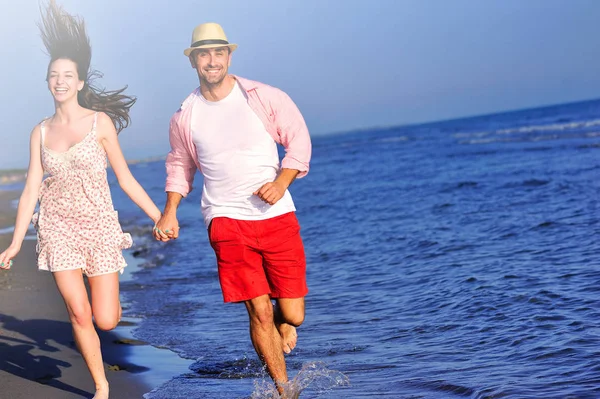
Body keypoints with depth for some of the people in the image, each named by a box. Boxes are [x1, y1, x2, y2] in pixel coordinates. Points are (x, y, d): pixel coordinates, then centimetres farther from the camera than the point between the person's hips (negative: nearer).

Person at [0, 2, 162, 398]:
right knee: (79, 314, -3)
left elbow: (125, 179, 0)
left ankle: (107, 297, 36)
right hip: (58, 228, 2)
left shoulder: (100, 122, -3)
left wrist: (160, 217, -3)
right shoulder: (41, 132, 5)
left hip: (99, 226, -2)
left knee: (106, 320, -3)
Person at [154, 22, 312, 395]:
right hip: (227, 222, 0)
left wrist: (282, 182, -12)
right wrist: (170, 212, 7)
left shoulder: (266, 98, -1)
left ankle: (282, 322, 39)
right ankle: (284, 389, 11)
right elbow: (180, 166, 19)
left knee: (292, 314, -1)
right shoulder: (185, 117, 6)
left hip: (277, 217, 0)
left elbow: (299, 141, 4)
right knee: (259, 311, -7)